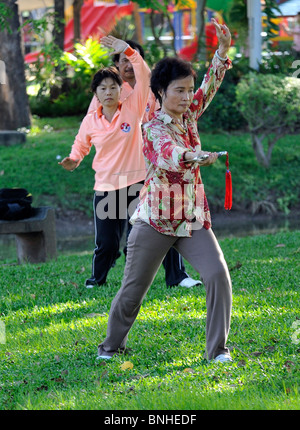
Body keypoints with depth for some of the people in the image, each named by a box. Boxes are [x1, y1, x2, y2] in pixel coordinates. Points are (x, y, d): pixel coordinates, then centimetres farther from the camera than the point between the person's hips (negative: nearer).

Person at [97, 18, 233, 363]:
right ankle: (111, 346, 27)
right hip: (155, 220, -5)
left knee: (218, 276, -15)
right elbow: (169, 154, -33)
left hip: (192, 218, 5)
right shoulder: (153, 128, -13)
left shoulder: (189, 117, 7)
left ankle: (217, 349, -9)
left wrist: (223, 50, -9)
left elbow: (210, 86, 6)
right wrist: (197, 157, -53)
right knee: (133, 289, 5)